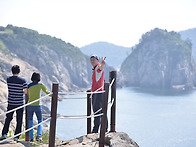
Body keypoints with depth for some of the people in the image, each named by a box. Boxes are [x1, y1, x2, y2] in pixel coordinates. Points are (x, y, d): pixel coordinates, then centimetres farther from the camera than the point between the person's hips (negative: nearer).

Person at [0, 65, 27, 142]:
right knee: (19, 120, 7)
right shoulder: (22, 80, -11)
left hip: (11, 103, 2)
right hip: (20, 103, -2)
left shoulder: (8, 79, -2)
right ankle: (16, 136, 8)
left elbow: (10, 89, 9)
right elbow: (26, 91, -9)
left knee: (8, 118, 16)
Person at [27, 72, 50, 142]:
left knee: (30, 121, 14)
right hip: (37, 106, -1)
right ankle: (38, 136, -6)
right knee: (40, 121, 13)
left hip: (30, 105, 1)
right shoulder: (40, 85, -3)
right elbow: (47, 92, 7)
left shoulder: (28, 86, 0)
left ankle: (31, 138, 11)